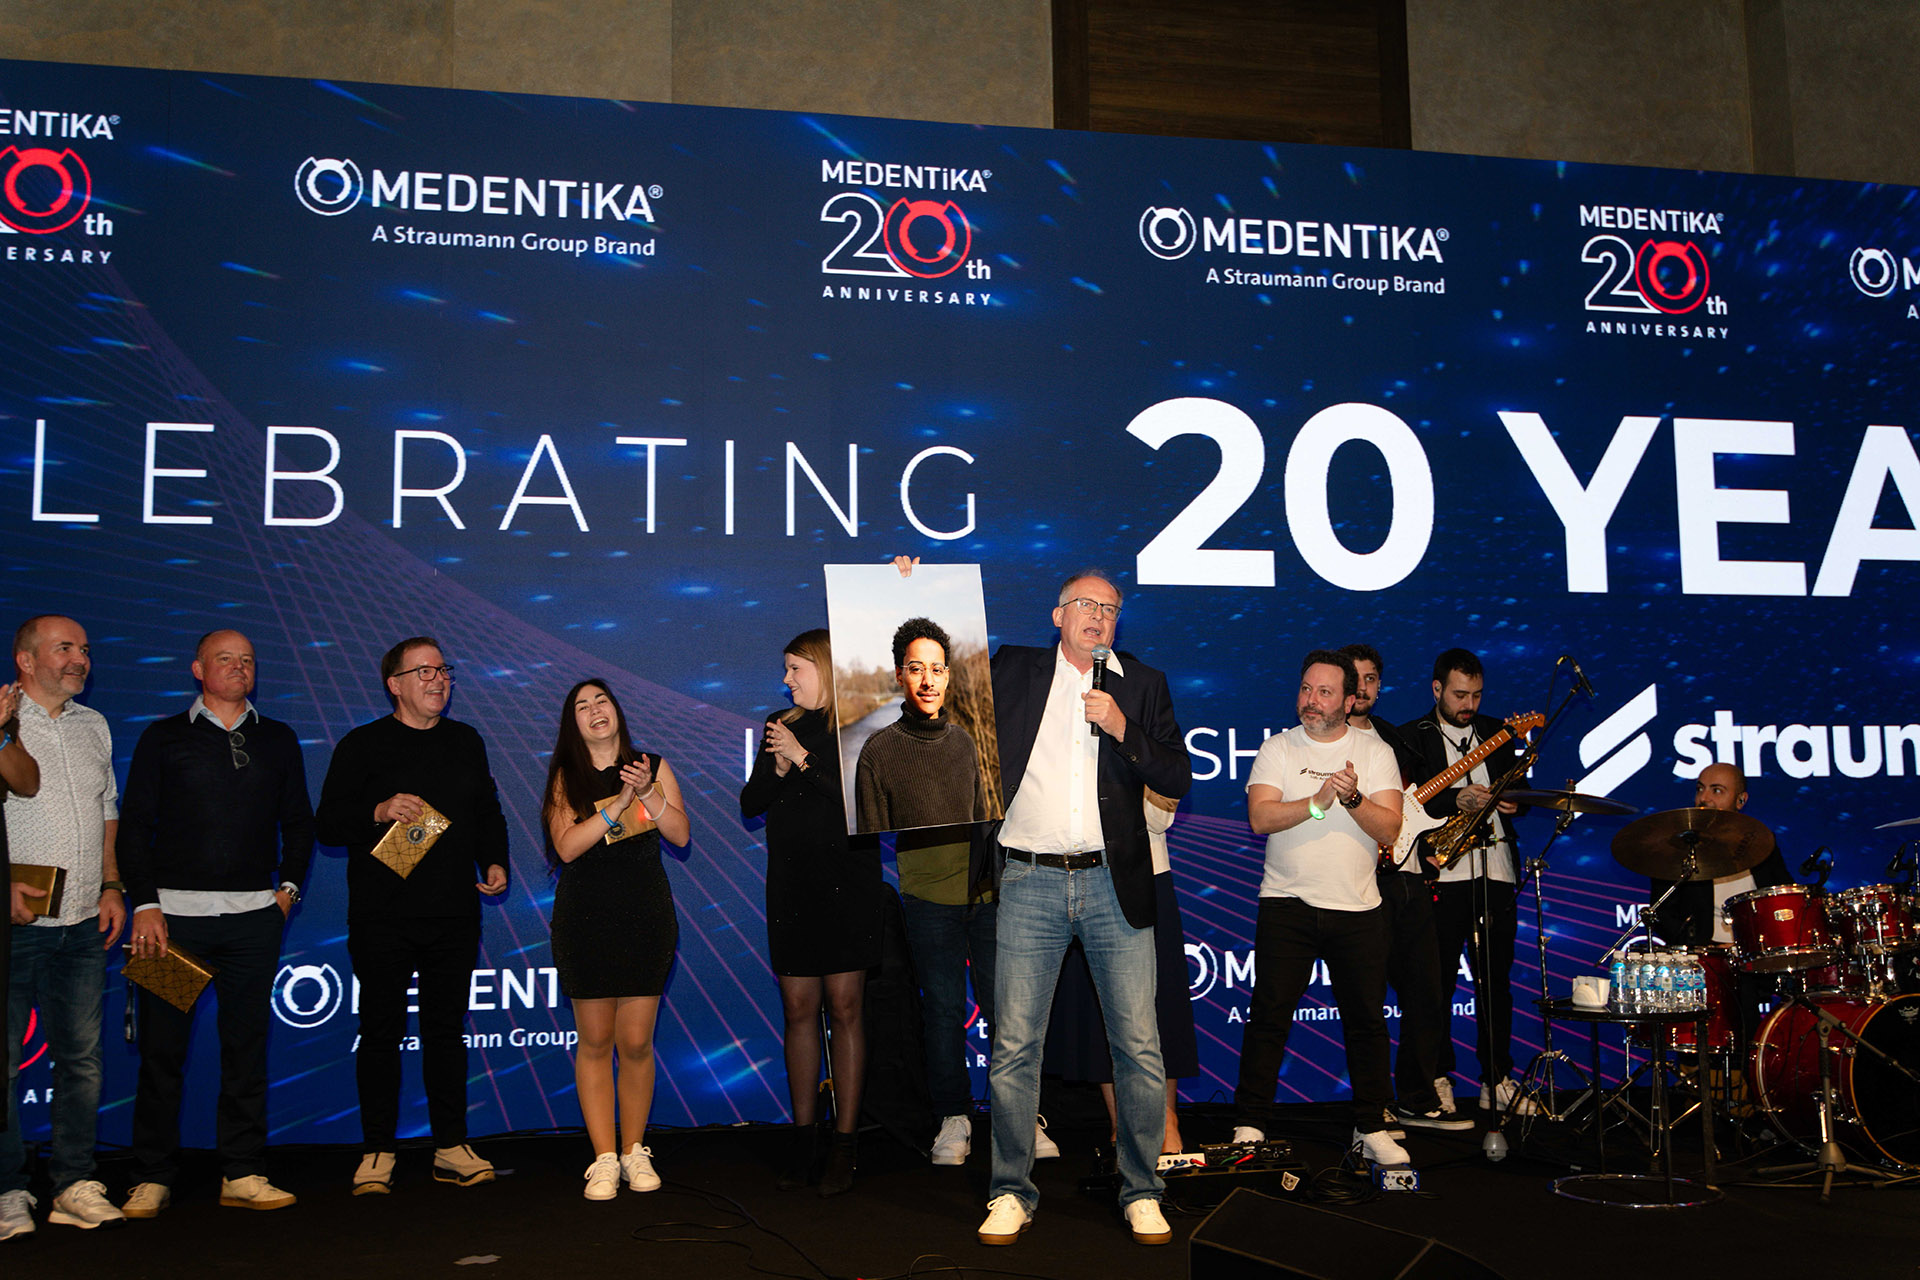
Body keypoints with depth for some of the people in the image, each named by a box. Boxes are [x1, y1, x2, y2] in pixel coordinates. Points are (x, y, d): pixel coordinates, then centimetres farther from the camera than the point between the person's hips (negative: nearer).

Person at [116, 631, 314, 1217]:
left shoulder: (278, 740, 13)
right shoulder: (164, 738, 5)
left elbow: (299, 822, 18)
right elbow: (134, 826, 2)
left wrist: (288, 887, 7)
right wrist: (145, 904, -7)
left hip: (254, 916, 2)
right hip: (174, 912, -2)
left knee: (246, 1046, 4)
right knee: (162, 1047, 0)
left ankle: (242, 1174, 11)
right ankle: (153, 1177, 11)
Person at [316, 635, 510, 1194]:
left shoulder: (466, 742, 13)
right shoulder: (362, 745, 0)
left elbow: (488, 813, 20)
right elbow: (329, 822, -3)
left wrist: (495, 863, 5)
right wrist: (380, 812, -20)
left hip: (454, 916, 4)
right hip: (383, 917, -3)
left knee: (447, 1030, 8)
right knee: (381, 1032, 2)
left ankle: (452, 1147, 15)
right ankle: (377, 1153, 11)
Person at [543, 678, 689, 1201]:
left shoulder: (652, 766, 8)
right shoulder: (565, 778, 5)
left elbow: (681, 834, 0)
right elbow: (567, 846, -9)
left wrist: (649, 793, -15)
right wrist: (619, 803, -16)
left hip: (646, 917, 0)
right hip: (584, 918, 0)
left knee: (636, 1041, 0)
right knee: (595, 1040, 1)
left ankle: (634, 1152, 13)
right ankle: (604, 1158, 8)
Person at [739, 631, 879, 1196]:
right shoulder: (781, 726, 13)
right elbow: (750, 804, 11)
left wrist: (804, 759, -14)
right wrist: (778, 767, -7)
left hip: (846, 883, -4)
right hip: (790, 885, 5)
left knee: (844, 1006, -2)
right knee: (799, 1009, 5)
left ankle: (845, 1143, 4)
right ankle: (804, 1138, 13)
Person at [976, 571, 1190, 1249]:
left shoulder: (1143, 684, 11)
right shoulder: (1013, 669, 10)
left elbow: (1178, 778, 5)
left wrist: (1122, 728, -9)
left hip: (1113, 885, 0)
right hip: (1029, 884, 0)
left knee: (1139, 1045, 1)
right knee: (1013, 1045, 1)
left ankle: (1141, 1191, 16)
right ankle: (1011, 1191, 15)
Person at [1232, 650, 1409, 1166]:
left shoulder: (1376, 752, 4)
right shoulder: (1277, 749, 3)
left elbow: (1390, 829, -4)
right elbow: (1260, 817, -11)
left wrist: (1353, 798, -21)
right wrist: (1318, 802, -22)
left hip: (1359, 908, 1)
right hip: (1286, 904, -1)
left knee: (1367, 1018, 5)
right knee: (1270, 1014, -3)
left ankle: (1372, 1128, 19)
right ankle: (1249, 1125, 5)